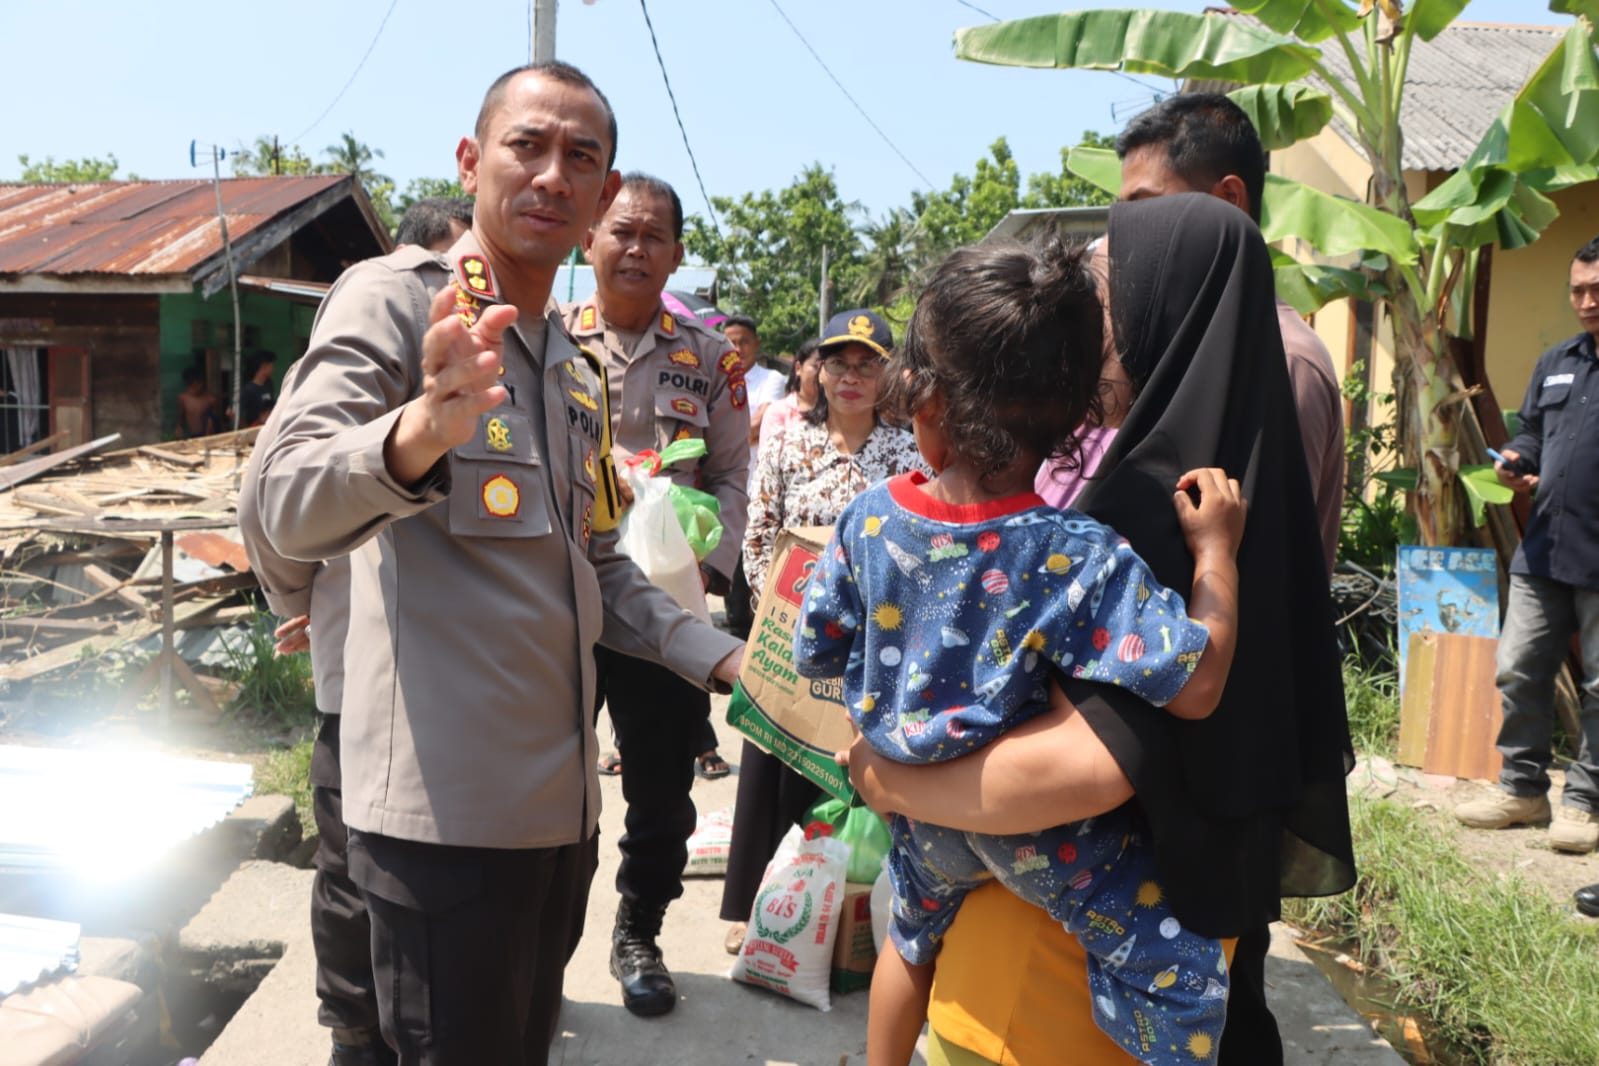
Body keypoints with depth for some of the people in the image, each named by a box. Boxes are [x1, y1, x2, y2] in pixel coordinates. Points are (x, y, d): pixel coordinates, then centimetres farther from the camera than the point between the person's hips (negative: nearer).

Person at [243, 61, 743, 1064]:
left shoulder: (579, 368, 16)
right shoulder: (397, 296, -7)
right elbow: (288, 505, -23)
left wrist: (725, 657, 8)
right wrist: (424, 428, -44)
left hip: (562, 802, 8)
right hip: (447, 806, -7)